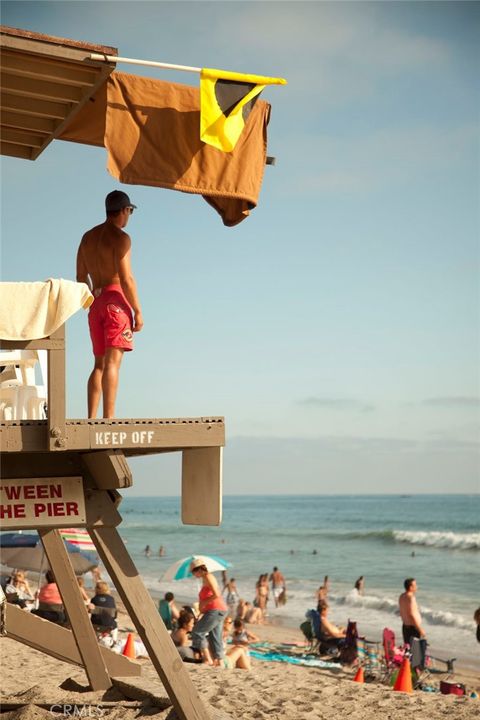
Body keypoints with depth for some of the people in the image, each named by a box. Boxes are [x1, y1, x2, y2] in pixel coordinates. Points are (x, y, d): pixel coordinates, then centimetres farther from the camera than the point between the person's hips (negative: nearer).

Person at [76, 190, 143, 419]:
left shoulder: (88, 237, 16)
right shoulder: (120, 238, -8)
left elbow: (81, 277, 18)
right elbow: (126, 278, -15)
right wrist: (137, 310, -11)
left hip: (95, 303, 8)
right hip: (115, 299, -7)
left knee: (100, 364, 12)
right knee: (112, 362, -12)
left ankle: (91, 417, 6)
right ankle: (109, 417, -17)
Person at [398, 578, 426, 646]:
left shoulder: (402, 597, 6)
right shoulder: (410, 598, -21)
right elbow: (412, 615, -24)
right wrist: (420, 629, -20)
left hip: (405, 626, 9)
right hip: (413, 627, -9)